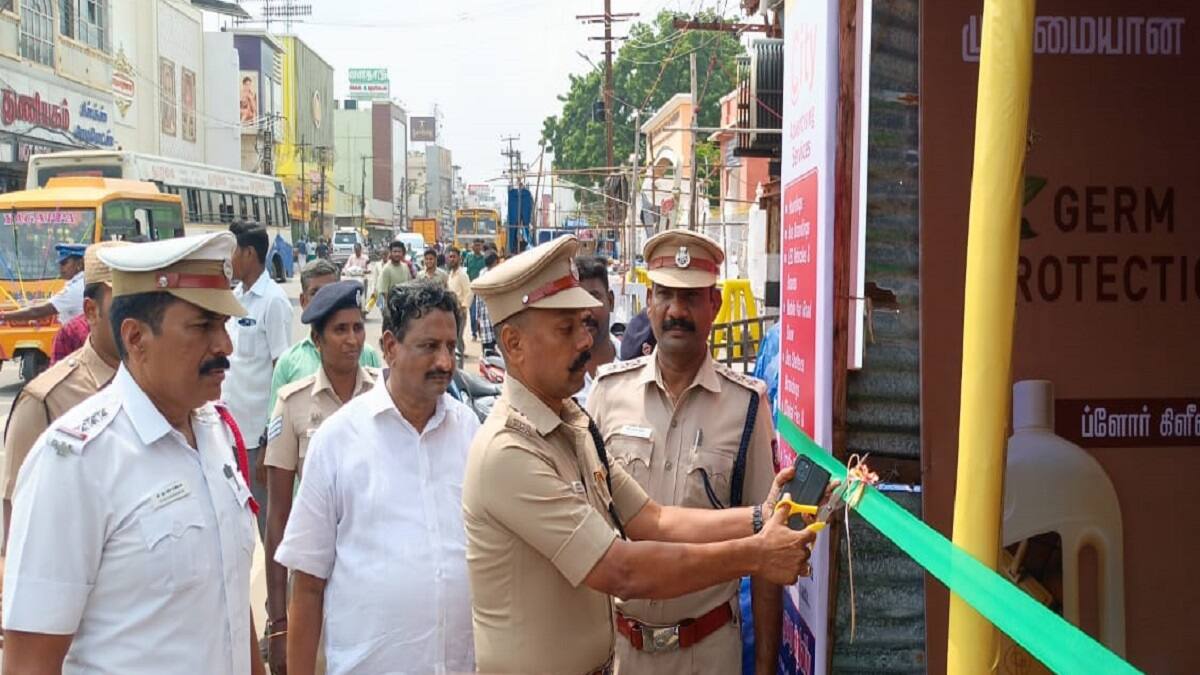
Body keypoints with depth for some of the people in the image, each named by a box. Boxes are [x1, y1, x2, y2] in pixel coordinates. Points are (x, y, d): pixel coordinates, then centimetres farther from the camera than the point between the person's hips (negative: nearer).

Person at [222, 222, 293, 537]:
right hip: (231, 425, 7)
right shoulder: (235, 296, 9)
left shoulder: (273, 302, -13)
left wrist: (269, 443, -15)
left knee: (267, 516, 4)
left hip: (259, 429, -7)